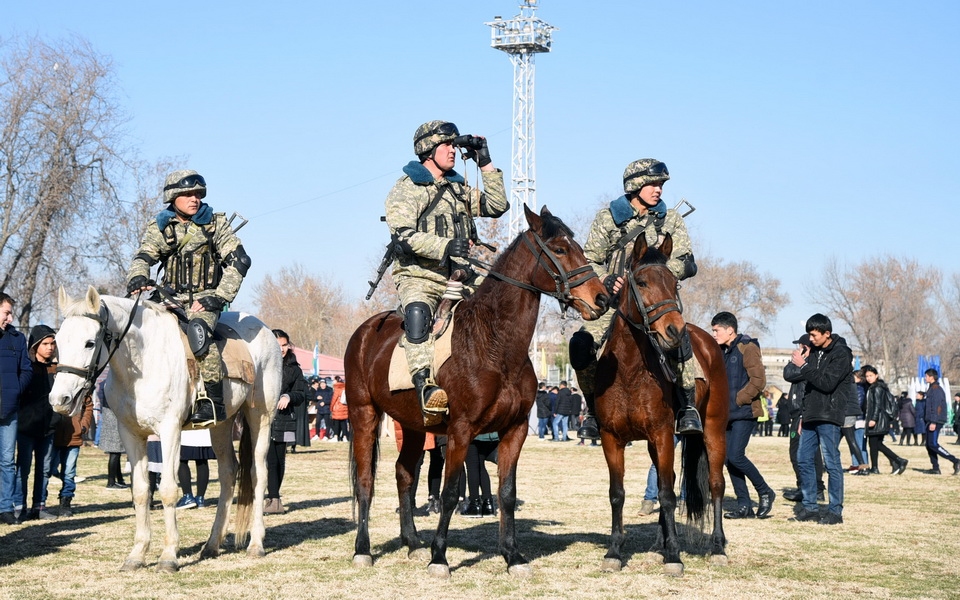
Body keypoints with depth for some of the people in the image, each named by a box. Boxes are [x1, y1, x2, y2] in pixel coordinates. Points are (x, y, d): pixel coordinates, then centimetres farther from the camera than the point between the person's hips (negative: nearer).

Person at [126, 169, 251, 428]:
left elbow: (238, 260, -4)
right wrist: (137, 278, -28)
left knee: (198, 331, -33)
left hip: (204, 298, -4)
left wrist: (218, 297, -14)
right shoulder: (160, 228, 8)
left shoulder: (215, 223, 2)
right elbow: (143, 258, -3)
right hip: (172, 298, 4)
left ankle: (212, 402, -30)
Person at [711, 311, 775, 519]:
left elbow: (758, 381, -15)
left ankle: (765, 492, 4)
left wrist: (736, 400, -16)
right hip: (728, 414, 9)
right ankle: (744, 505, 11)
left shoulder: (747, 348, -9)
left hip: (744, 412, -8)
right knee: (729, 459, 5)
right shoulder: (723, 352, 16)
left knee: (735, 456, -15)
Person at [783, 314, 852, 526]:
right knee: (804, 459, 7)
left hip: (829, 417, -8)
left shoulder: (841, 354, -9)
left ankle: (835, 510, -1)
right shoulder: (813, 352, 14)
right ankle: (810, 507, 15)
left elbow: (826, 383, -20)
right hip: (811, 416, 8)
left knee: (831, 463, -6)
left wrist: (803, 366, -18)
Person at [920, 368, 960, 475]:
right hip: (931, 421, 10)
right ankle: (935, 468, 9)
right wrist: (927, 421, 22)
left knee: (933, 444, -14)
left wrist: (933, 422, -25)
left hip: (935, 421, -10)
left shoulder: (936, 389, -13)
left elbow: (936, 407, -20)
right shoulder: (931, 388, 19)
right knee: (929, 445, 8)